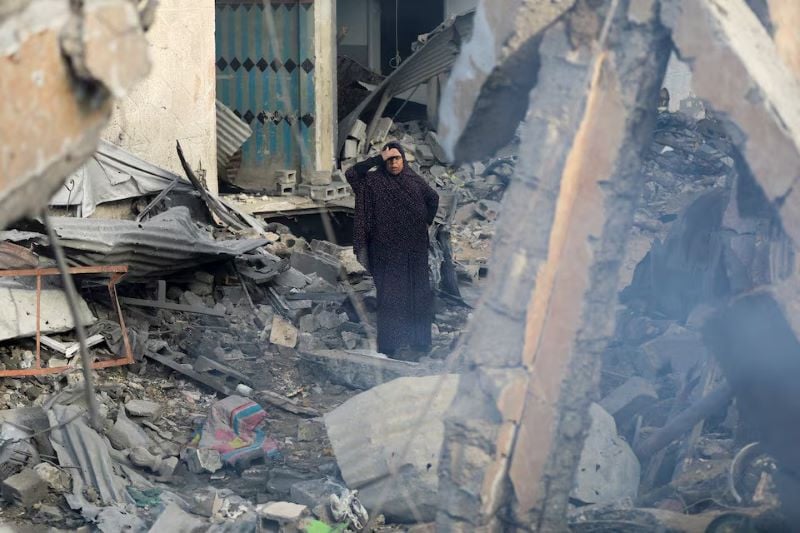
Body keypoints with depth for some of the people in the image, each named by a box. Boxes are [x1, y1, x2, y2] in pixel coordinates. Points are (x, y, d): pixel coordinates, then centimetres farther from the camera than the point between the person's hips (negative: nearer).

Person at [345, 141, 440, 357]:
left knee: (418, 293, 5)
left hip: (415, 249, 3)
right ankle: (390, 345, 3)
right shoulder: (375, 181, -1)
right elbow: (351, 174, -17)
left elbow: (433, 198, 22)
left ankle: (418, 341, 13)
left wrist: (426, 222, 13)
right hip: (387, 249, -3)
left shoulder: (415, 180, 6)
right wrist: (378, 158, -16)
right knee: (390, 295, -1)